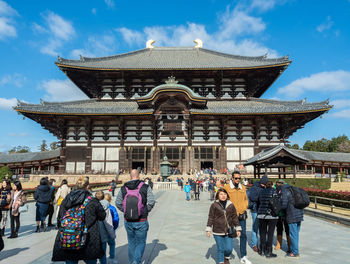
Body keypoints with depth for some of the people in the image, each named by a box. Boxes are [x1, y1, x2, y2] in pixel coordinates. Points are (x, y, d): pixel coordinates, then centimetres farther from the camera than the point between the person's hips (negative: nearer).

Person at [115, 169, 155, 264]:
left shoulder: (123, 188, -1)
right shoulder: (146, 187, -9)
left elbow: (118, 203, 0)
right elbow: (151, 202, -13)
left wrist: (126, 211, 10)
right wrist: (146, 211, 3)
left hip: (128, 221, 3)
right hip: (141, 221, -3)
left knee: (131, 243, 22)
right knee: (141, 243, 14)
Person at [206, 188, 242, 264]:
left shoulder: (231, 205, 2)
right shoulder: (214, 205, -5)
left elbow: (235, 217, 9)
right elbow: (210, 218, -1)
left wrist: (238, 229, 9)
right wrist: (208, 229, -2)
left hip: (228, 231, 2)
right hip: (218, 232, -2)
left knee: (229, 248, 2)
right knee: (220, 249, 5)